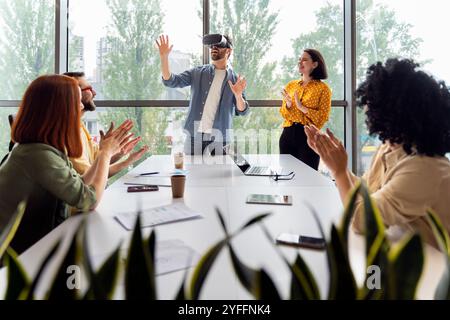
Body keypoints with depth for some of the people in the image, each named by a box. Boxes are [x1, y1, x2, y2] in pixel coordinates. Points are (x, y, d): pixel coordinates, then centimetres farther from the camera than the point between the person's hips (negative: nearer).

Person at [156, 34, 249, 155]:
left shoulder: (235, 79, 3)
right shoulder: (198, 73, 7)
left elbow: (242, 111, -2)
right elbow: (171, 81, 0)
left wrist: (238, 95, -23)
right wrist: (164, 57, -13)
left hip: (219, 138, -1)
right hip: (194, 135, 1)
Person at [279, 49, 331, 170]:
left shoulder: (323, 88, -3)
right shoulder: (291, 85, 11)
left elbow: (323, 118, -9)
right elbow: (284, 114, 14)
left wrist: (302, 107, -18)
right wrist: (288, 105, -7)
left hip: (309, 136, -4)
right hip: (288, 134, 4)